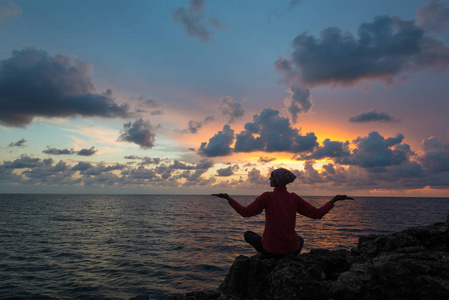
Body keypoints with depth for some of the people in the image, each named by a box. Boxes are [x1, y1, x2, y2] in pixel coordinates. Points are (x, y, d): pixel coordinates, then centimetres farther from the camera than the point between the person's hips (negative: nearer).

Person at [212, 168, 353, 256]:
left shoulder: (267, 196, -11)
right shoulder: (294, 198, -3)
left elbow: (245, 212, -14)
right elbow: (317, 214, -3)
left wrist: (228, 198, -6)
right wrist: (335, 199, 7)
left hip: (270, 248, -3)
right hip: (291, 249, 3)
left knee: (248, 235, 28)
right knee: (300, 240, 41)